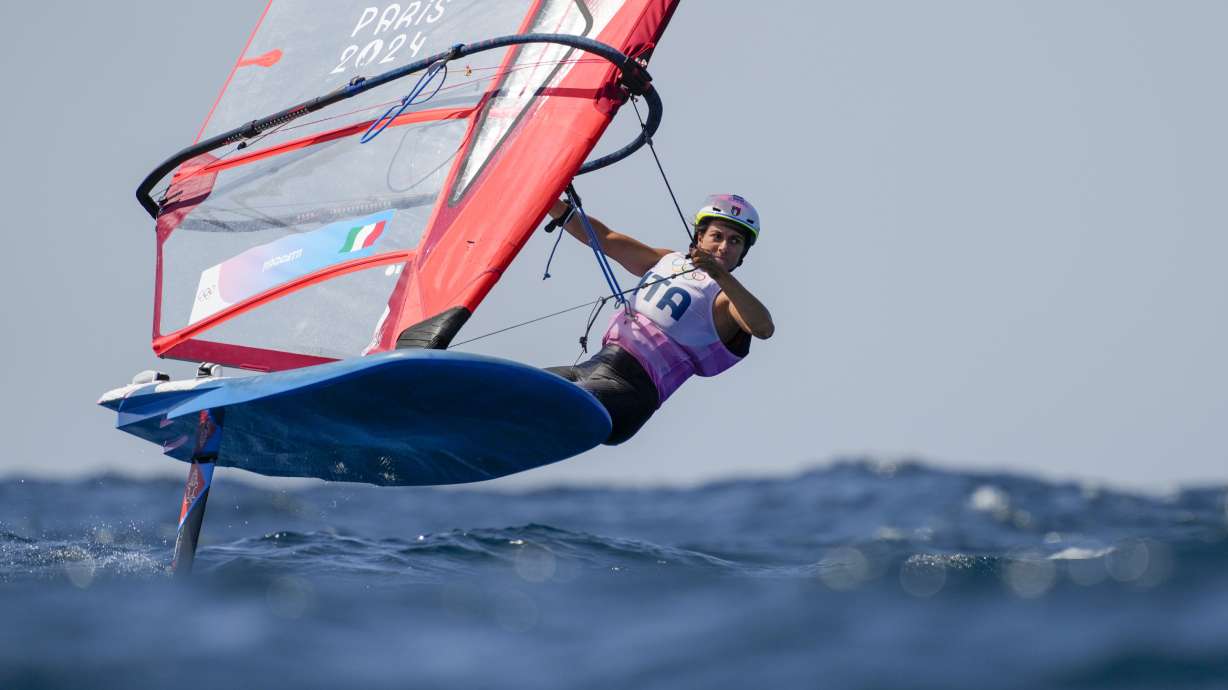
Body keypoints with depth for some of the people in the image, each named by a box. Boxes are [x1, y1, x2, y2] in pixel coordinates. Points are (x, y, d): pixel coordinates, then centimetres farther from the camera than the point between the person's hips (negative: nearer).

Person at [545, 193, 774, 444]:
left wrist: (723, 277, -33)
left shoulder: (726, 298, -2)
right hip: (591, 366, 8)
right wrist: (551, 203, 18)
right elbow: (603, 238, 23)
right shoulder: (668, 261, 19)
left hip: (633, 387, -8)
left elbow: (764, 329, -23)